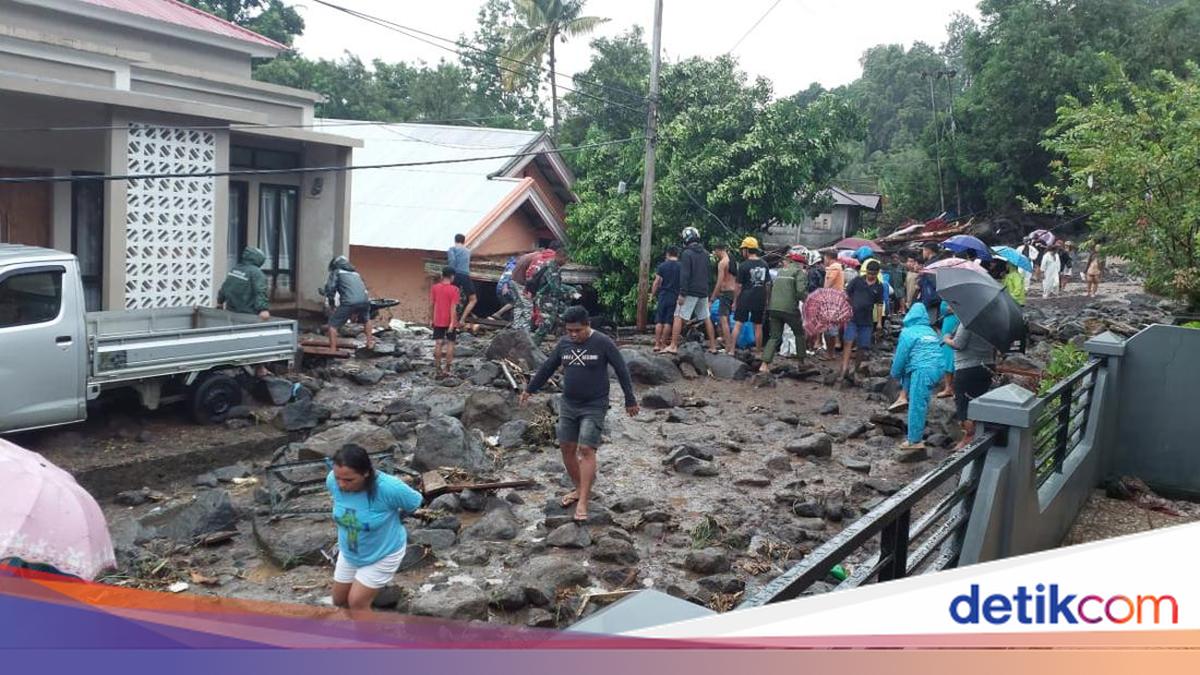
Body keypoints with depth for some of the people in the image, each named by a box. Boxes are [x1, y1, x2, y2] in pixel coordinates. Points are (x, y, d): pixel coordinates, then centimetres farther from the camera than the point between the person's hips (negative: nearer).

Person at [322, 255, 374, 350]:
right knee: (366, 320, 36)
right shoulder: (355, 273, 35)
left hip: (349, 302, -5)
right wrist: (355, 312, 41)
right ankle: (370, 343, 37)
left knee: (333, 325, 6)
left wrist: (332, 306, 16)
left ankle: (332, 350, -3)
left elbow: (330, 289, 5)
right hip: (365, 300, 5)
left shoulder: (336, 272, 18)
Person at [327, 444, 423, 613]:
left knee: (357, 602, -6)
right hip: (348, 553, 5)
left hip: (383, 554, -5)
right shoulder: (332, 481, -25)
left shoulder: (388, 488, -37)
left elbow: (414, 502, -14)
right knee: (339, 600, 17)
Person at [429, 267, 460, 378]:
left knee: (438, 344, 4)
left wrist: (431, 319, 13)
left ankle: (438, 371, 5)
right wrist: (452, 322, -18)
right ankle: (446, 370, 8)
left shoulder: (434, 287, 0)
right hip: (449, 321, -3)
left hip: (438, 321, 3)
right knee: (450, 343, 9)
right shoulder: (454, 289, -12)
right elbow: (453, 307, -17)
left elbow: (431, 305, 4)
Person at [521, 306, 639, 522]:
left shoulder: (603, 343, -12)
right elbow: (547, 367, 15)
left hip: (594, 407, -5)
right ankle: (579, 488, 26)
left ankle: (583, 502, -11)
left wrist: (630, 400, -4)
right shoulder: (564, 343, 2)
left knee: (586, 450, -12)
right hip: (568, 405, 6)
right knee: (566, 447, 7)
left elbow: (622, 371, -6)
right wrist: (530, 389, 21)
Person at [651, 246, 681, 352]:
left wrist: (653, 295, 8)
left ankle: (657, 344, 2)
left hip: (663, 296, 0)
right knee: (668, 322, 3)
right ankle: (663, 344, 4)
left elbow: (656, 283, -2)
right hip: (675, 297, 0)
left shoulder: (662, 266, 0)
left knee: (659, 321, 5)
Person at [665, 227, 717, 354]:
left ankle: (673, 346, -8)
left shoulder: (687, 254, -11)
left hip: (691, 291, -7)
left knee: (678, 317, -4)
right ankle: (713, 346, 15)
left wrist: (682, 293, -17)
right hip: (703, 291, 7)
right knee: (706, 318, 13)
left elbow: (684, 275, -17)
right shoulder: (705, 253, 10)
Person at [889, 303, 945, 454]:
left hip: (922, 370, -7)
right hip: (937, 369, 7)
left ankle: (914, 441, -4)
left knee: (916, 406, -4)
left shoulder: (908, 332, 1)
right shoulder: (931, 332, 20)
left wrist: (895, 374, 18)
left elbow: (901, 355, 2)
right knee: (921, 403, 17)